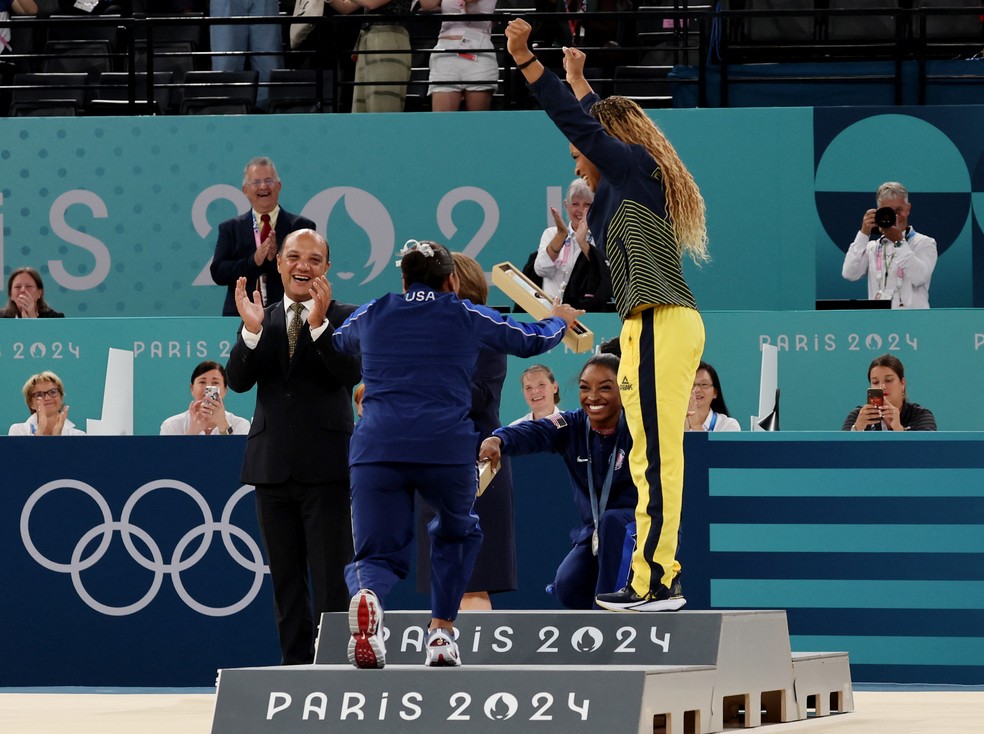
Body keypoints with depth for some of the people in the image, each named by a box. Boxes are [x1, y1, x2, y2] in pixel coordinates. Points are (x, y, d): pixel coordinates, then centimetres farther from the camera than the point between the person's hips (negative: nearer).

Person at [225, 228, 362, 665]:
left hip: (325, 465, -4)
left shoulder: (344, 318, 0)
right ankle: (296, 665, 15)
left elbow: (351, 374, -16)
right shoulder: (262, 320, 10)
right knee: (285, 579, 10)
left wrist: (319, 324, -27)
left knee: (332, 577, -7)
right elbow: (238, 381, -2)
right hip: (272, 465, 4)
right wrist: (251, 331, -19)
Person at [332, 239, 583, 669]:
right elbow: (532, 341, 29)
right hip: (448, 449, 0)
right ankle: (441, 633, 16)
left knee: (378, 554, 3)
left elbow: (335, 344, 39)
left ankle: (367, 596, -32)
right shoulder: (469, 318, 13)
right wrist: (559, 321, 52)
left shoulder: (370, 316, 17)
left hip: (375, 450, 0)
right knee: (456, 533, 28)